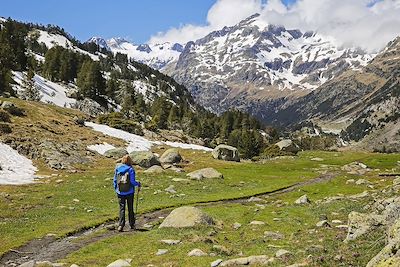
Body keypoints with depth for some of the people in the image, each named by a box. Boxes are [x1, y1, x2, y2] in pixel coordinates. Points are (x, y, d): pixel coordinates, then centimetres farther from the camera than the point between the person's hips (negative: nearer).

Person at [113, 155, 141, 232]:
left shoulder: (118, 168, -2)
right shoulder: (130, 169, -12)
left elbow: (115, 180, 3)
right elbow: (132, 181, -14)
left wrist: (116, 189, 15)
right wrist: (138, 184, 5)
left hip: (120, 192, 2)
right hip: (129, 192, -2)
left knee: (122, 208, 5)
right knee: (130, 208, 11)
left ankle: (121, 225, -5)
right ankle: (132, 225, 20)